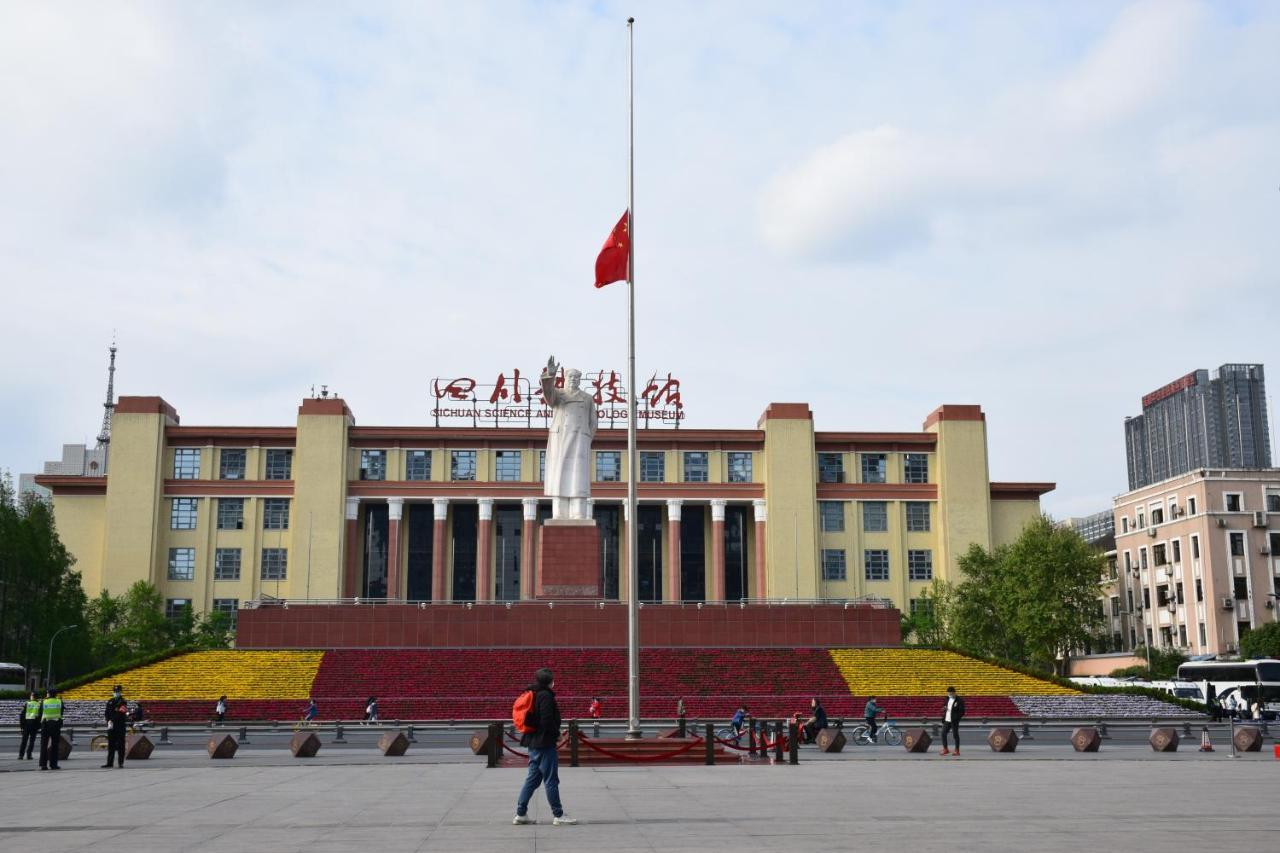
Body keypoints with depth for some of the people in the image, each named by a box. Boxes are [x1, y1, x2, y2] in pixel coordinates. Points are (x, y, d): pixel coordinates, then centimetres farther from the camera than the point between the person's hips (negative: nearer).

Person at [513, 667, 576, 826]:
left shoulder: (532, 695, 14)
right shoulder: (545, 696, -15)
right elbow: (547, 720, -23)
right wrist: (557, 734, -8)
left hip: (533, 741, 9)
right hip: (545, 743, -9)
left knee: (532, 779, 13)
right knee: (551, 780, -3)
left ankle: (521, 814, 14)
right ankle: (558, 815, 2)